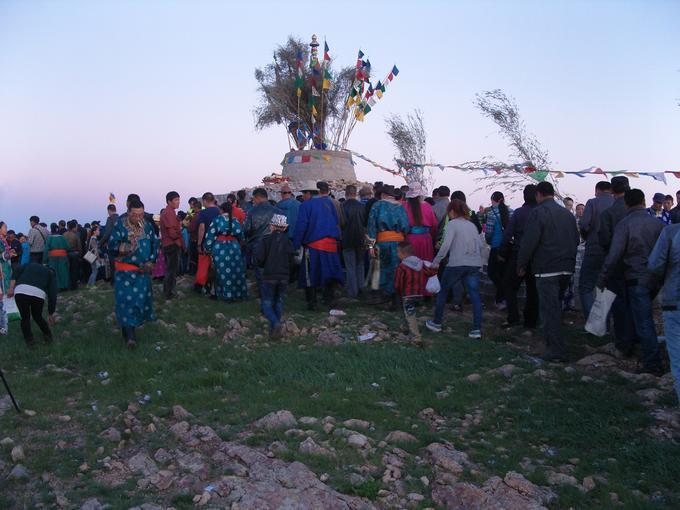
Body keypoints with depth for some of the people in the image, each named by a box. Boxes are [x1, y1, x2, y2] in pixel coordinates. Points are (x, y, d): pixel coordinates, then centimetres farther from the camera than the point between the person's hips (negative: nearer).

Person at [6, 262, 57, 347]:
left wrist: (11, 288, 6)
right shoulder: (51, 274, 29)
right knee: (37, 316, 27)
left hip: (20, 291, 0)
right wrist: (50, 314, 32)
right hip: (38, 294, 0)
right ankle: (48, 336, 36)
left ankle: (29, 340, 25)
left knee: (25, 318, 22)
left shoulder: (31, 264, 36)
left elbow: (18, 270, 14)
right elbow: (52, 295, 23)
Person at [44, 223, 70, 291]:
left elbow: (46, 249, -7)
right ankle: (64, 286, 11)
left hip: (53, 257, -2)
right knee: (63, 271, 8)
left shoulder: (49, 238, -4)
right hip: (63, 257, 2)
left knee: (54, 272, 2)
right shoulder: (62, 237, 1)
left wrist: (45, 259, -5)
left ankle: (56, 287, 0)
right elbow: (67, 248, -3)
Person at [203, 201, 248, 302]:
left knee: (223, 272, 3)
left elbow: (210, 235, -7)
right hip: (234, 248, 3)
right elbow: (241, 235, 7)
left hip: (220, 249, -3)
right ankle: (237, 293, 16)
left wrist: (208, 248, 1)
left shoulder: (217, 220, -5)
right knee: (235, 270, 10)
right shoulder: (235, 220, 3)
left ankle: (225, 294, 7)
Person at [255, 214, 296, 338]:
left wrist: (263, 265, 10)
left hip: (269, 276, -3)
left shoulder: (266, 239, -7)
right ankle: (274, 329, 12)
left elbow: (259, 258, -11)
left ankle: (276, 323, -20)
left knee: (267, 303, 3)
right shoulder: (288, 241, 2)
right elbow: (291, 259, 3)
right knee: (279, 302, 13)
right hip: (284, 277, 3)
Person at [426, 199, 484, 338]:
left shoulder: (453, 224, -3)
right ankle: (477, 329, -2)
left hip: (456, 264, -5)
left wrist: (436, 262, -8)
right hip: (474, 265, 5)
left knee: (443, 291, 13)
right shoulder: (472, 225, 15)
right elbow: (480, 245, 13)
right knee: (474, 295, 3)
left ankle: (436, 323, 20)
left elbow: (446, 245, -13)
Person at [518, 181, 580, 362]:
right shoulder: (567, 213, 13)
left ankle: (556, 351, -4)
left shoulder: (538, 212, -10)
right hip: (567, 268, 7)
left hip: (546, 269, -7)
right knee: (556, 305, 20)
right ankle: (555, 343, 30)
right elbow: (576, 239, 18)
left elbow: (529, 241, -15)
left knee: (549, 309, -4)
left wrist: (522, 265, -5)